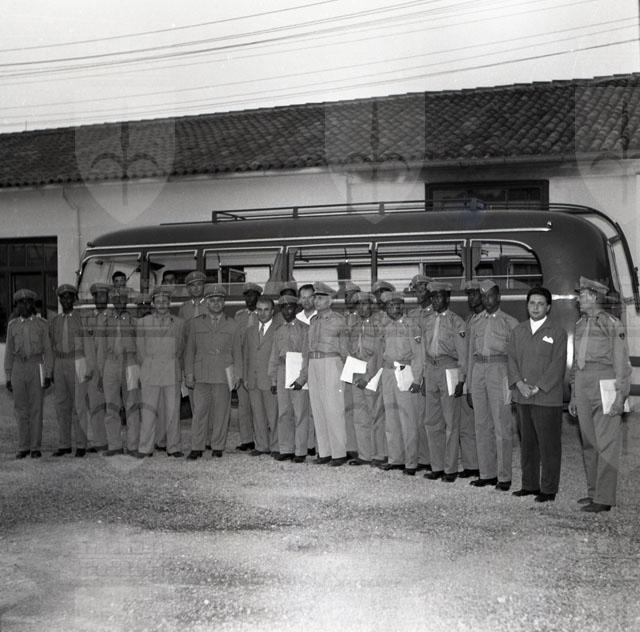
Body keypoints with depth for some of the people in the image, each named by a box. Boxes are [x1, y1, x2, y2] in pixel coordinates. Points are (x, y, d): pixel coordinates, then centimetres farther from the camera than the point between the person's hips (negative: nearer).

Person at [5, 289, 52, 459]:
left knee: (36, 408, -1)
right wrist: (8, 378, 4)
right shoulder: (12, 325, 7)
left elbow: (47, 350, 0)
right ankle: (23, 447, 11)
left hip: (37, 368, -2)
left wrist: (48, 375, -6)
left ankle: (35, 447, 5)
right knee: (20, 409, 4)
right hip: (18, 368, 2)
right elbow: (9, 353, 9)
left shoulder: (41, 324, 2)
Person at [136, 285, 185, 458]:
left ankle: (174, 447, 8)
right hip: (150, 372, 0)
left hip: (172, 373, 1)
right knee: (148, 410, -2)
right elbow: (139, 350, 11)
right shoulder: (142, 323, 6)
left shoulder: (179, 323, 7)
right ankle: (145, 448, 3)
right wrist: (145, 370, 10)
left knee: (172, 410, 1)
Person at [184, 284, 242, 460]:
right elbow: (189, 350, 10)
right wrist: (189, 374, 4)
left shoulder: (232, 326, 10)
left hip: (224, 376, 0)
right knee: (199, 411, -5)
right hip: (201, 376, 0)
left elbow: (237, 352, 10)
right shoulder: (195, 323, 10)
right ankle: (197, 448, 1)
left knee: (221, 412, 1)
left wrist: (237, 375, 4)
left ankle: (218, 447, 10)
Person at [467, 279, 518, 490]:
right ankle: (487, 473, 14)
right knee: (482, 425, 6)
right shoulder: (476, 324, 17)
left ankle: (504, 477, -1)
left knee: (501, 426, -6)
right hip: (478, 372, 5)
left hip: (499, 371, -5)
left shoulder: (510, 322, 4)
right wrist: (469, 388, 14)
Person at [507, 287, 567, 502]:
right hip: (522, 397, 5)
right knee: (527, 443, 11)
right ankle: (529, 484, 21)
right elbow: (511, 359, 8)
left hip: (547, 398, -4)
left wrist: (538, 387, -14)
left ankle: (548, 489, 7)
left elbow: (558, 365, -7)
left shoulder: (557, 332, -1)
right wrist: (519, 383, -8)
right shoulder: (518, 331, 14)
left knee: (549, 445, 0)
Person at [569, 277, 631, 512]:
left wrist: (620, 395, -13)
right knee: (588, 443, 10)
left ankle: (604, 498, -4)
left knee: (606, 444, -6)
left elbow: (622, 362, -8)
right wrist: (573, 395, 18)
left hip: (604, 383, -7)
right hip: (583, 384, 7)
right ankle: (593, 491, 19)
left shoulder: (612, 324, -5)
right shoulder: (580, 325, 16)